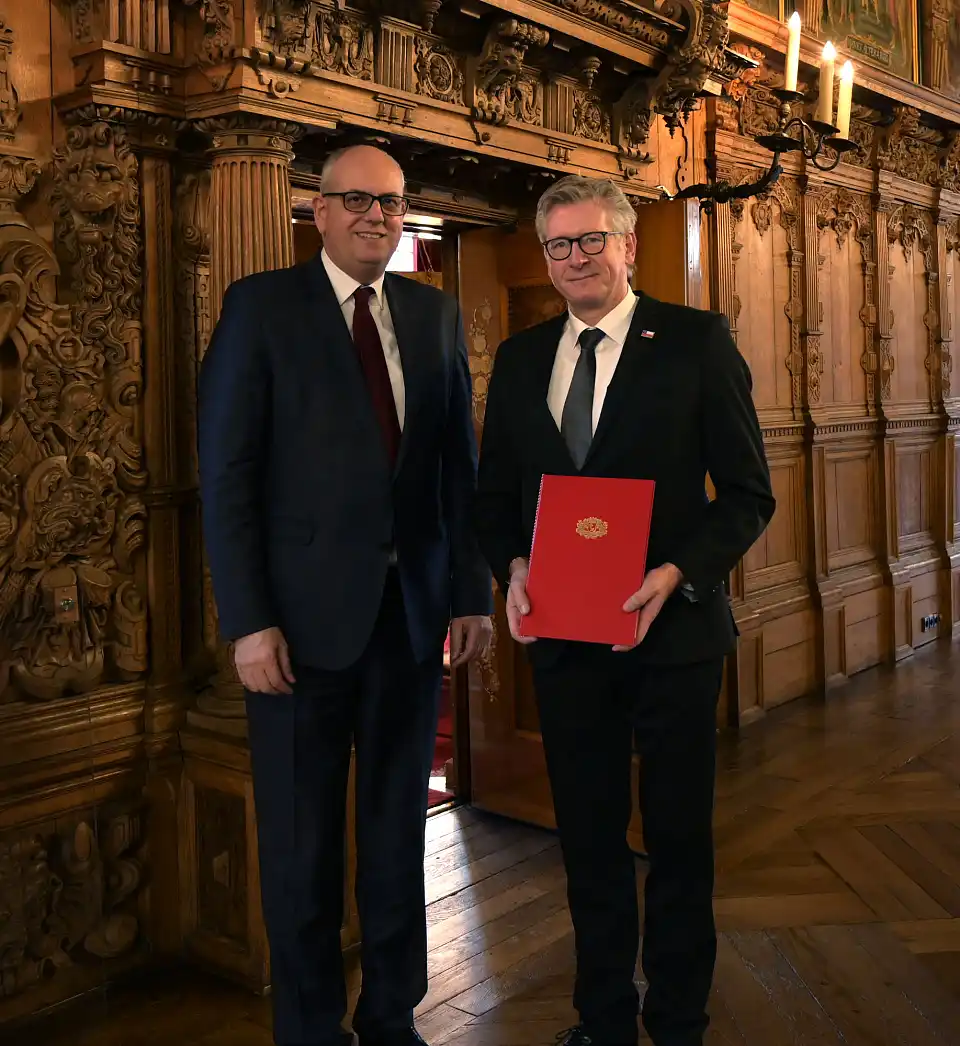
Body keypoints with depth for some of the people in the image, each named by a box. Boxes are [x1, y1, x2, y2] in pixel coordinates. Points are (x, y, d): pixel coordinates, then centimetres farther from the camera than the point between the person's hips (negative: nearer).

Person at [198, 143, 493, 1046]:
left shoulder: (435, 314, 10)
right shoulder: (261, 307, -3)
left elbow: (460, 464, 10)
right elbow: (226, 474, -7)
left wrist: (471, 591, 4)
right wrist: (248, 622, -13)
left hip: (413, 610, 4)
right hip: (304, 614, -4)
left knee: (399, 826, 15)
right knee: (301, 840, 9)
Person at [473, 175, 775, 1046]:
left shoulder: (697, 341, -4)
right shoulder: (519, 359, 8)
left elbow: (748, 492, -6)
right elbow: (496, 495, 12)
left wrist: (676, 574, -20)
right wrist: (513, 567, -8)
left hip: (673, 631, -3)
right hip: (563, 636, 4)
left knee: (679, 836, 10)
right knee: (589, 837, 15)